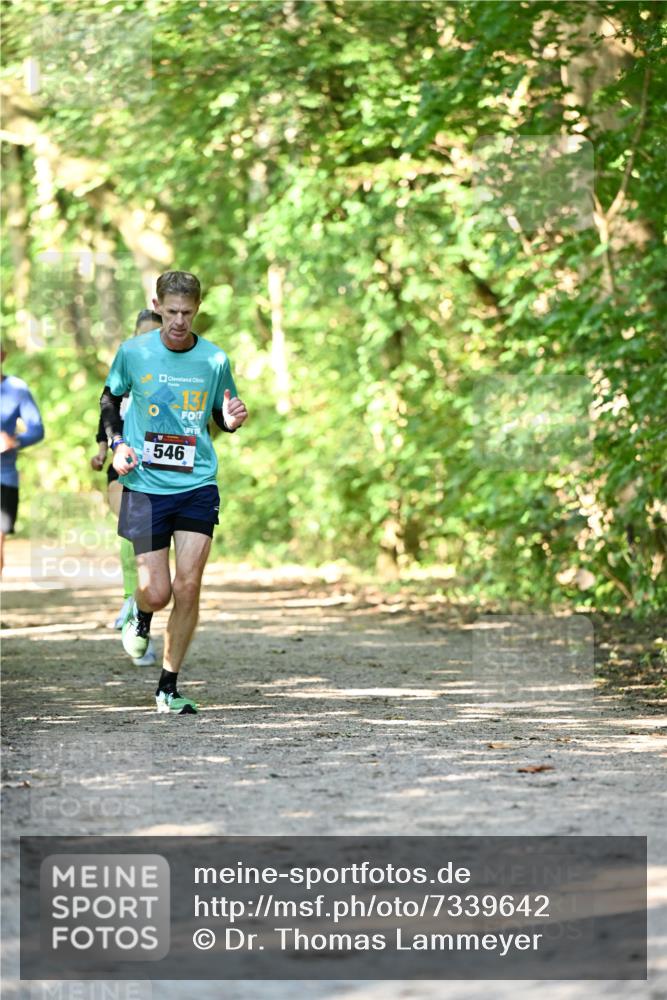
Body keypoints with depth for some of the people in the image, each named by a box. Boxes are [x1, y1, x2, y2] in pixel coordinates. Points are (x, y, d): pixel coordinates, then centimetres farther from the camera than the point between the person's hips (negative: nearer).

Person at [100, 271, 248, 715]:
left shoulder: (214, 360, 0)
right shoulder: (133, 353, -2)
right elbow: (110, 398, 15)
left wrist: (233, 421, -10)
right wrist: (117, 443, 0)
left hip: (198, 484, 1)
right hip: (145, 485, -1)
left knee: (188, 587, -7)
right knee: (157, 591, -4)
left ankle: (169, 685, 7)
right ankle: (140, 616, 35)